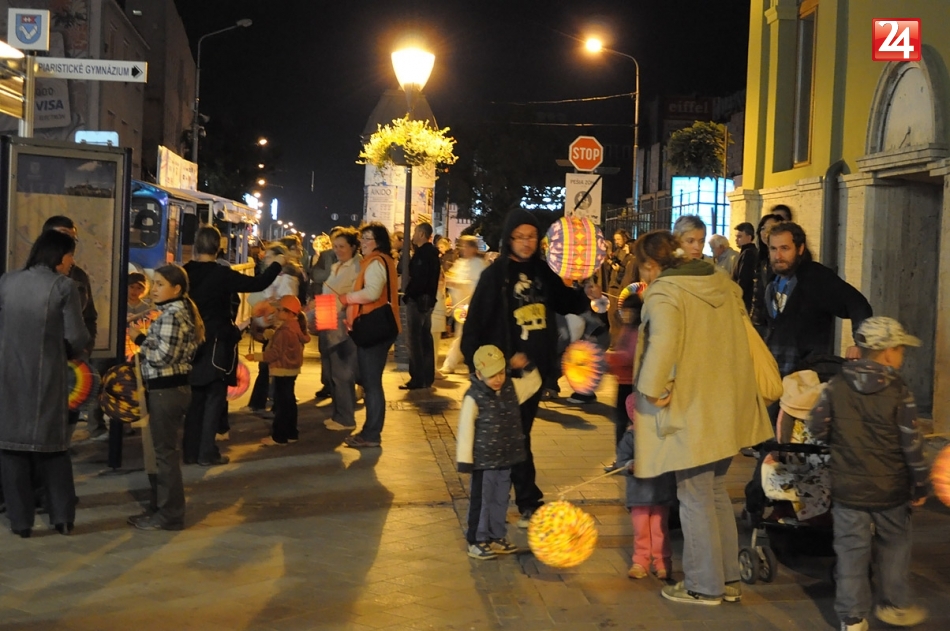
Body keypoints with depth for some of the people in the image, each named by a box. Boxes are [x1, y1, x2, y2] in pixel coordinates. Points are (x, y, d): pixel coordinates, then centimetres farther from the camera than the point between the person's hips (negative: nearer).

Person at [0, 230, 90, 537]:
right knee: (52, 446, 12)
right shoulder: (65, 286, -8)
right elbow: (77, 337, -11)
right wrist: (72, 351, 11)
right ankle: (62, 516, 15)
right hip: (47, 378, -1)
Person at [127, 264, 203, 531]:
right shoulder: (181, 311, 14)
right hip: (173, 387, 11)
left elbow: (162, 356, -23)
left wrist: (140, 339, -11)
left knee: (166, 453, -3)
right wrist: (146, 338, 11)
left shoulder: (171, 315, -17)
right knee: (167, 451, 16)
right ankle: (165, 508, 24)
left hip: (165, 391, -11)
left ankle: (169, 515, 4)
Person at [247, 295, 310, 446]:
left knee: (281, 403, -6)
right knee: (289, 401, 14)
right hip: (291, 369, 10)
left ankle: (279, 436, -3)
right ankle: (291, 433, 19)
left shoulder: (285, 331, -21)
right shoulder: (297, 327, 9)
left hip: (282, 370, -10)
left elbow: (275, 353, -23)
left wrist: (256, 356, -18)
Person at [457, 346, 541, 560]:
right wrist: (464, 460, -13)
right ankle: (476, 541, 19)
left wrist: (525, 367, -2)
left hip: (506, 458, 6)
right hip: (484, 461, -6)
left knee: (500, 500, 17)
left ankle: (497, 537, 31)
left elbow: (534, 383, 17)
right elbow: (465, 430, -15)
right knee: (481, 501, 6)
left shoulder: (512, 388, 0)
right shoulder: (474, 398, -19)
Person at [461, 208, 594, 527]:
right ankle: (529, 502, 8)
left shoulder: (543, 272, 5)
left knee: (519, 431, 15)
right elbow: (475, 322, -11)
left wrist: (587, 297, -2)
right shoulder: (494, 275, -10)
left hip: (536, 367, 5)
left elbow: (564, 301, 18)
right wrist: (476, 364, -18)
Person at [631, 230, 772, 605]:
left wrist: (652, 389, -23)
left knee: (695, 501, 5)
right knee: (717, 494, 20)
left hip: (690, 412, -8)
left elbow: (663, 341, -34)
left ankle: (704, 586, 17)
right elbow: (741, 333, 20)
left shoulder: (663, 293, -16)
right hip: (728, 407, 8)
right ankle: (728, 580, 27)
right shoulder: (722, 284, 9)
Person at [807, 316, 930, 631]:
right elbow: (912, 443, -10)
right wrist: (920, 485, 1)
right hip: (890, 490, -2)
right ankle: (894, 605, 30)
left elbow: (817, 427, -2)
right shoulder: (899, 391, -12)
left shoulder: (836, 385, -4)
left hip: (848, 488, 2)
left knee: (851, 552, 7)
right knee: (894, 547, 18)